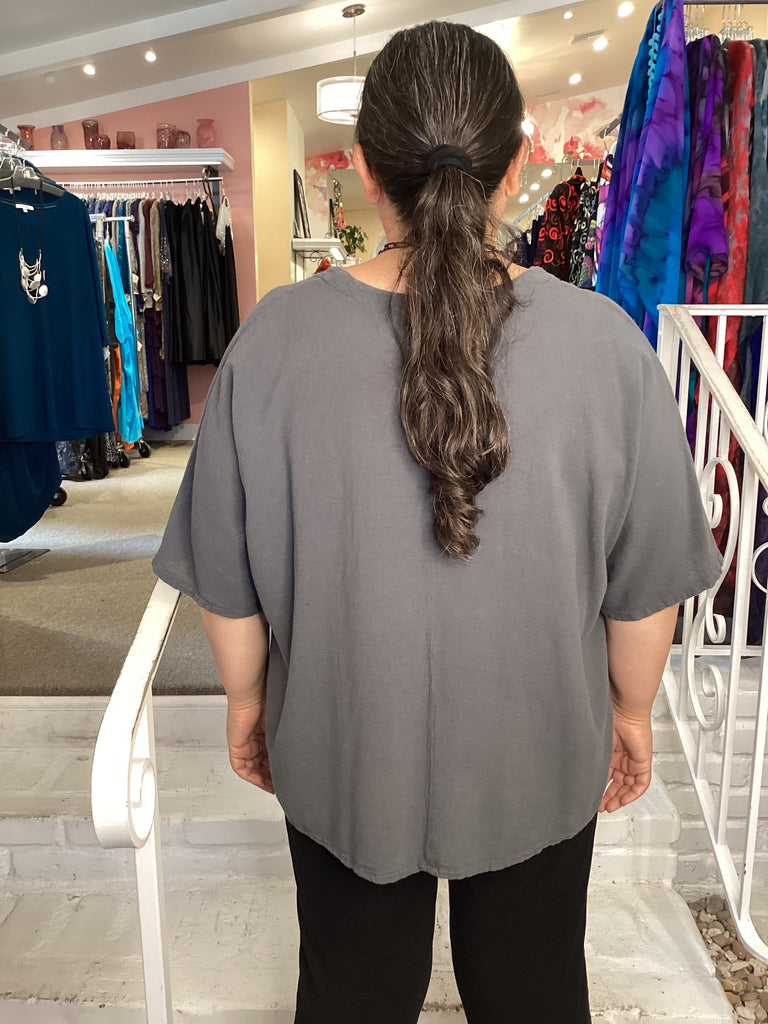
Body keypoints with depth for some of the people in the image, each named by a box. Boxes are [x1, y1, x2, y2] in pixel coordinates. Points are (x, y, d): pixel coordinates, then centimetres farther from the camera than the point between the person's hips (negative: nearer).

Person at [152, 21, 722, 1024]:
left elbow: (228, 581, -9)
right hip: (539, 753, 1)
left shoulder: (275, 339, -18)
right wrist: (631, 710, 9)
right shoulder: (606, 342, -19)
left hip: (341, 751, 0)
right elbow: (646, 586, -8)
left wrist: (246, 697, 9)